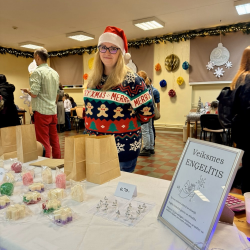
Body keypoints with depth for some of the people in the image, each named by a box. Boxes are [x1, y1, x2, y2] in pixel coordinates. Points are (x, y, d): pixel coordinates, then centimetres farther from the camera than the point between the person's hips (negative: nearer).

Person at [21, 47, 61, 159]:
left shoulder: (37, 72, -11)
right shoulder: (55, 73, 12)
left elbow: (34, 94, -17)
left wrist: (27, 90, 3)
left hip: (41, 111, -7)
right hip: (53, 111, 7)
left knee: (43, 142, -1)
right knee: (54, 140, 14)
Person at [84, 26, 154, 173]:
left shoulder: (131, 80, -14)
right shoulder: (93, 80, 5)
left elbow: (147, 113, -10)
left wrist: (128, 124, 1)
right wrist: (97, 124, 11)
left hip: (123, 149, -6)